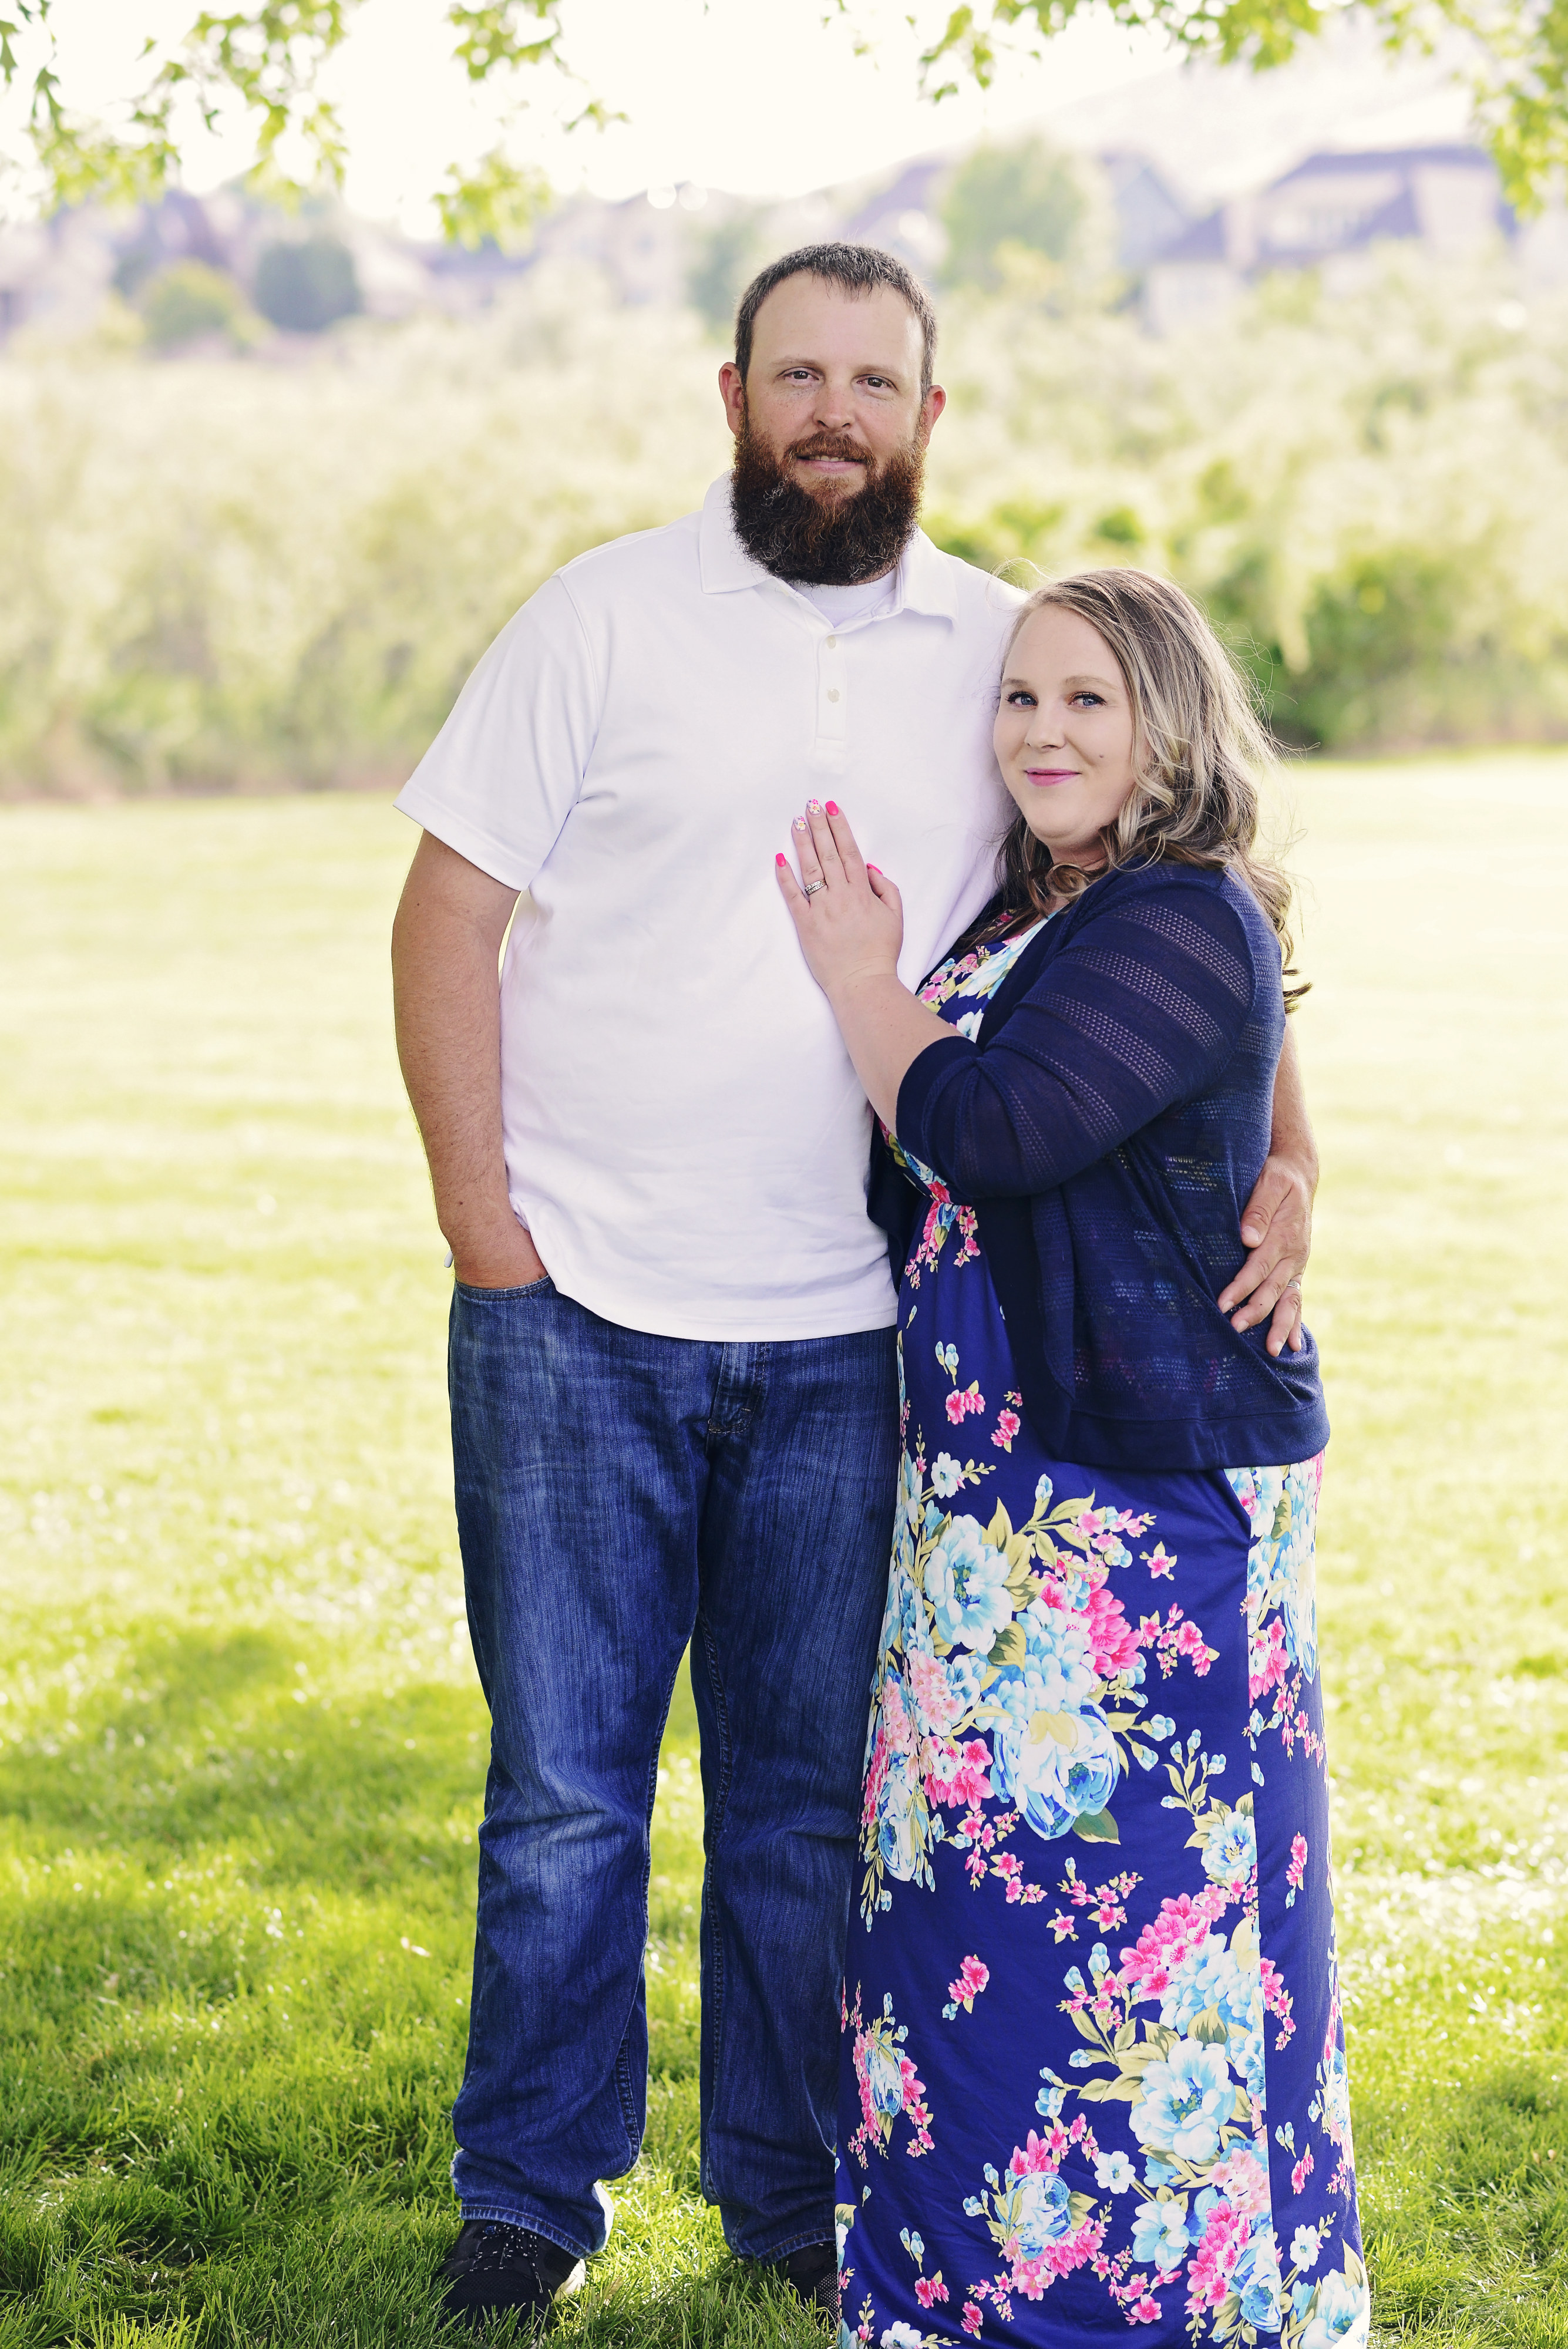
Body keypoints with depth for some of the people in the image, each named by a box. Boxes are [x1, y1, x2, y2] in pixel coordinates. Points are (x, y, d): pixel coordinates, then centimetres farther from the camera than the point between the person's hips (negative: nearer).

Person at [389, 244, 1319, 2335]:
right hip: (580, 1312, -1)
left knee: (809, 1794, 11)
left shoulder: (1002, 655, 6)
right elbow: (452, 919, 1)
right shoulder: (607, 616, 1)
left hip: (851, 1339, 2)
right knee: (563, 1786, 5)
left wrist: (1286, 1164, -5)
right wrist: (484, 1225, -6)